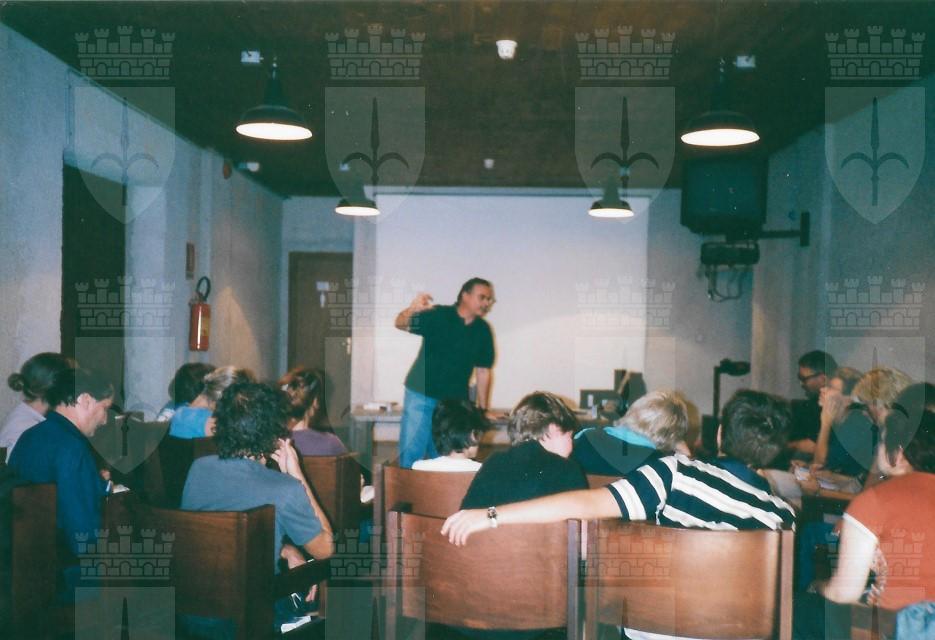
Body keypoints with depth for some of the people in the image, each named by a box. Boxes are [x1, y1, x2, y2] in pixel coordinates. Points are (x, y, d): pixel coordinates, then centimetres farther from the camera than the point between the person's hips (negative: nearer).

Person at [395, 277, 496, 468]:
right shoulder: (438, 316, -8)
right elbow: (401, 324, -14)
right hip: (421, 396, -4)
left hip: (455, 402, 4)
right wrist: (412, 310, -37)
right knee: (411, 452, -4)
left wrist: (482, 408, 8)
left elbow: (483, 370, 9)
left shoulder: (482, 330, 4)